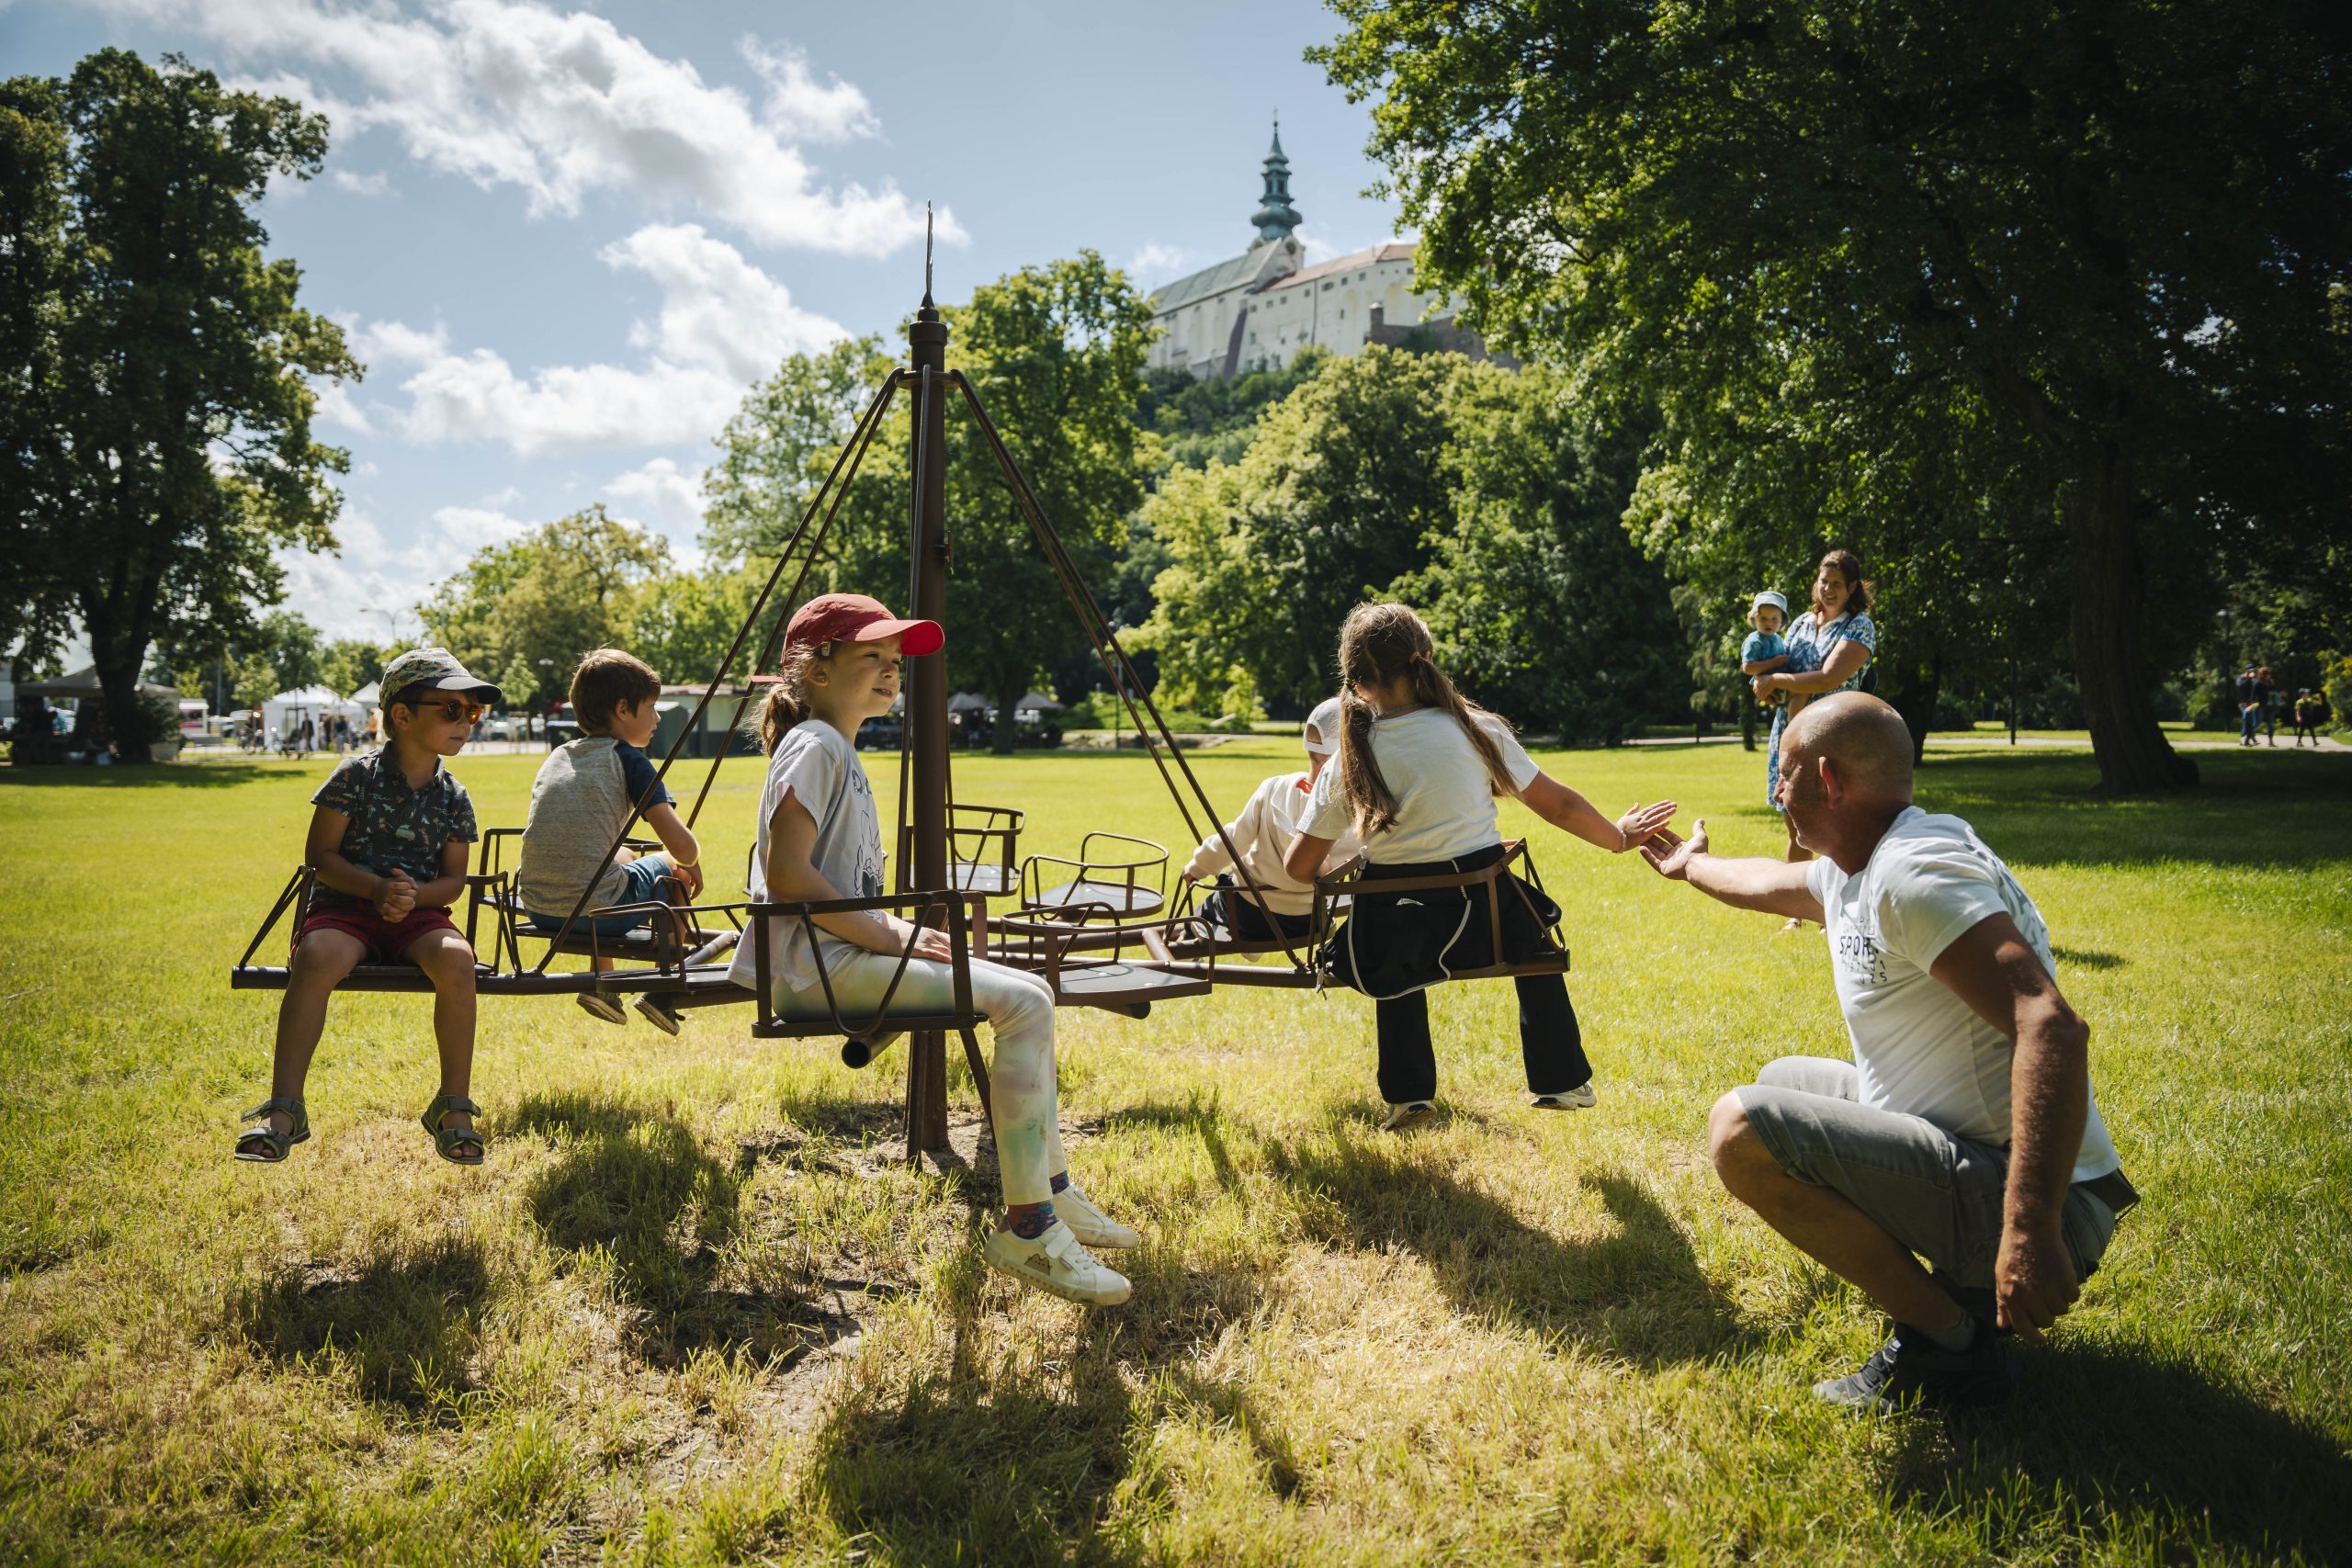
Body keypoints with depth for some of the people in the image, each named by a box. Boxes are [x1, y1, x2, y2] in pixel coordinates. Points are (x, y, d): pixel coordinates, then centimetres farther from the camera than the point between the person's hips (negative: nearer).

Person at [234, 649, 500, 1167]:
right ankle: (284, 1109, -25)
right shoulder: (356, 777, -3)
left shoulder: (453, 798, 6)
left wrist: (414, 895, -15)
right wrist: (376, 888, -18)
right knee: (317, 959, -35)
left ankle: (454, 1108, -19)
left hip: (420, 912, 2)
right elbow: (320, 855, -3)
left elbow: (453, 877, 7)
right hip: (345, 905, -2)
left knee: (455, 959, -31)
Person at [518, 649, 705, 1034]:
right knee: (674, 870, 22)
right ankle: (662, 992, 23)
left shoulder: (557, 756, 14)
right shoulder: (630, 760, -4)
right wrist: (692, 863, 12)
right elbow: (682, 846, -13)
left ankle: (599, 984, 37)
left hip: (536, 909, 6)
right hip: (594, 912, -6)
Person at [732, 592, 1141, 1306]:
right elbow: (786, 876, -21)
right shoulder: (813, 748, -11)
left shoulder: (841, 752, 19)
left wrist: (897, 928, 8)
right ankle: (1025, 1231, -16)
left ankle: (1051, 1192, 15)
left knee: (1030, 994, 10)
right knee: (1023, 1004, -19)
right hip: (817, 963, -10)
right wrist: (890, 937, -18)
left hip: (845, 951, 10)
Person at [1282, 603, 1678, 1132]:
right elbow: (1559, 805, 4)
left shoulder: (1347, 766, -1)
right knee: (1530, 927, 33)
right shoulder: (1474, 730, -4)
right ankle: (1561, 1081, 38)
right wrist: (1619, 837, 21)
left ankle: (1407, 1093, 33)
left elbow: (1299, 866, 3)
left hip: (1393, 938, 1)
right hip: (1481, 920, -1)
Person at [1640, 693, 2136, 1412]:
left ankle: (1950, 1342, -9)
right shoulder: (1849, 871, 9)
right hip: (1961, 1139, 10)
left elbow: (2051, 1029, -33)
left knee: (1744, 1129, -22)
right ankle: (1958, 1281, 14)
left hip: (2010, 1193, -10)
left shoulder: (1916, 874, -22)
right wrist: (1692, 866, 53)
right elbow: (1770, 883, 34)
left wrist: (2032, 1233, -39)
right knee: (1783, 1080, 25)